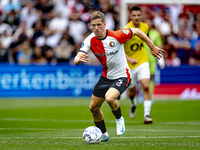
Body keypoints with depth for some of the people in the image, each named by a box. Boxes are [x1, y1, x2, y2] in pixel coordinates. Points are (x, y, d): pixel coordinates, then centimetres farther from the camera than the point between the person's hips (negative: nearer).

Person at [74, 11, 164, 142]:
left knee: (109, 98, -32)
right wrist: (79, 59, -48)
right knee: (93, 107, 12)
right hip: (106, 76, 6)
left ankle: (119, 119, 0)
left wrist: (152, 47, -2)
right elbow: (76, 60, -22)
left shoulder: (116, 36, -23)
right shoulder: (90, 40, -13)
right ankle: (103, 134, 36)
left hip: (122, 76, -6)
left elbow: (137, 31, -7)